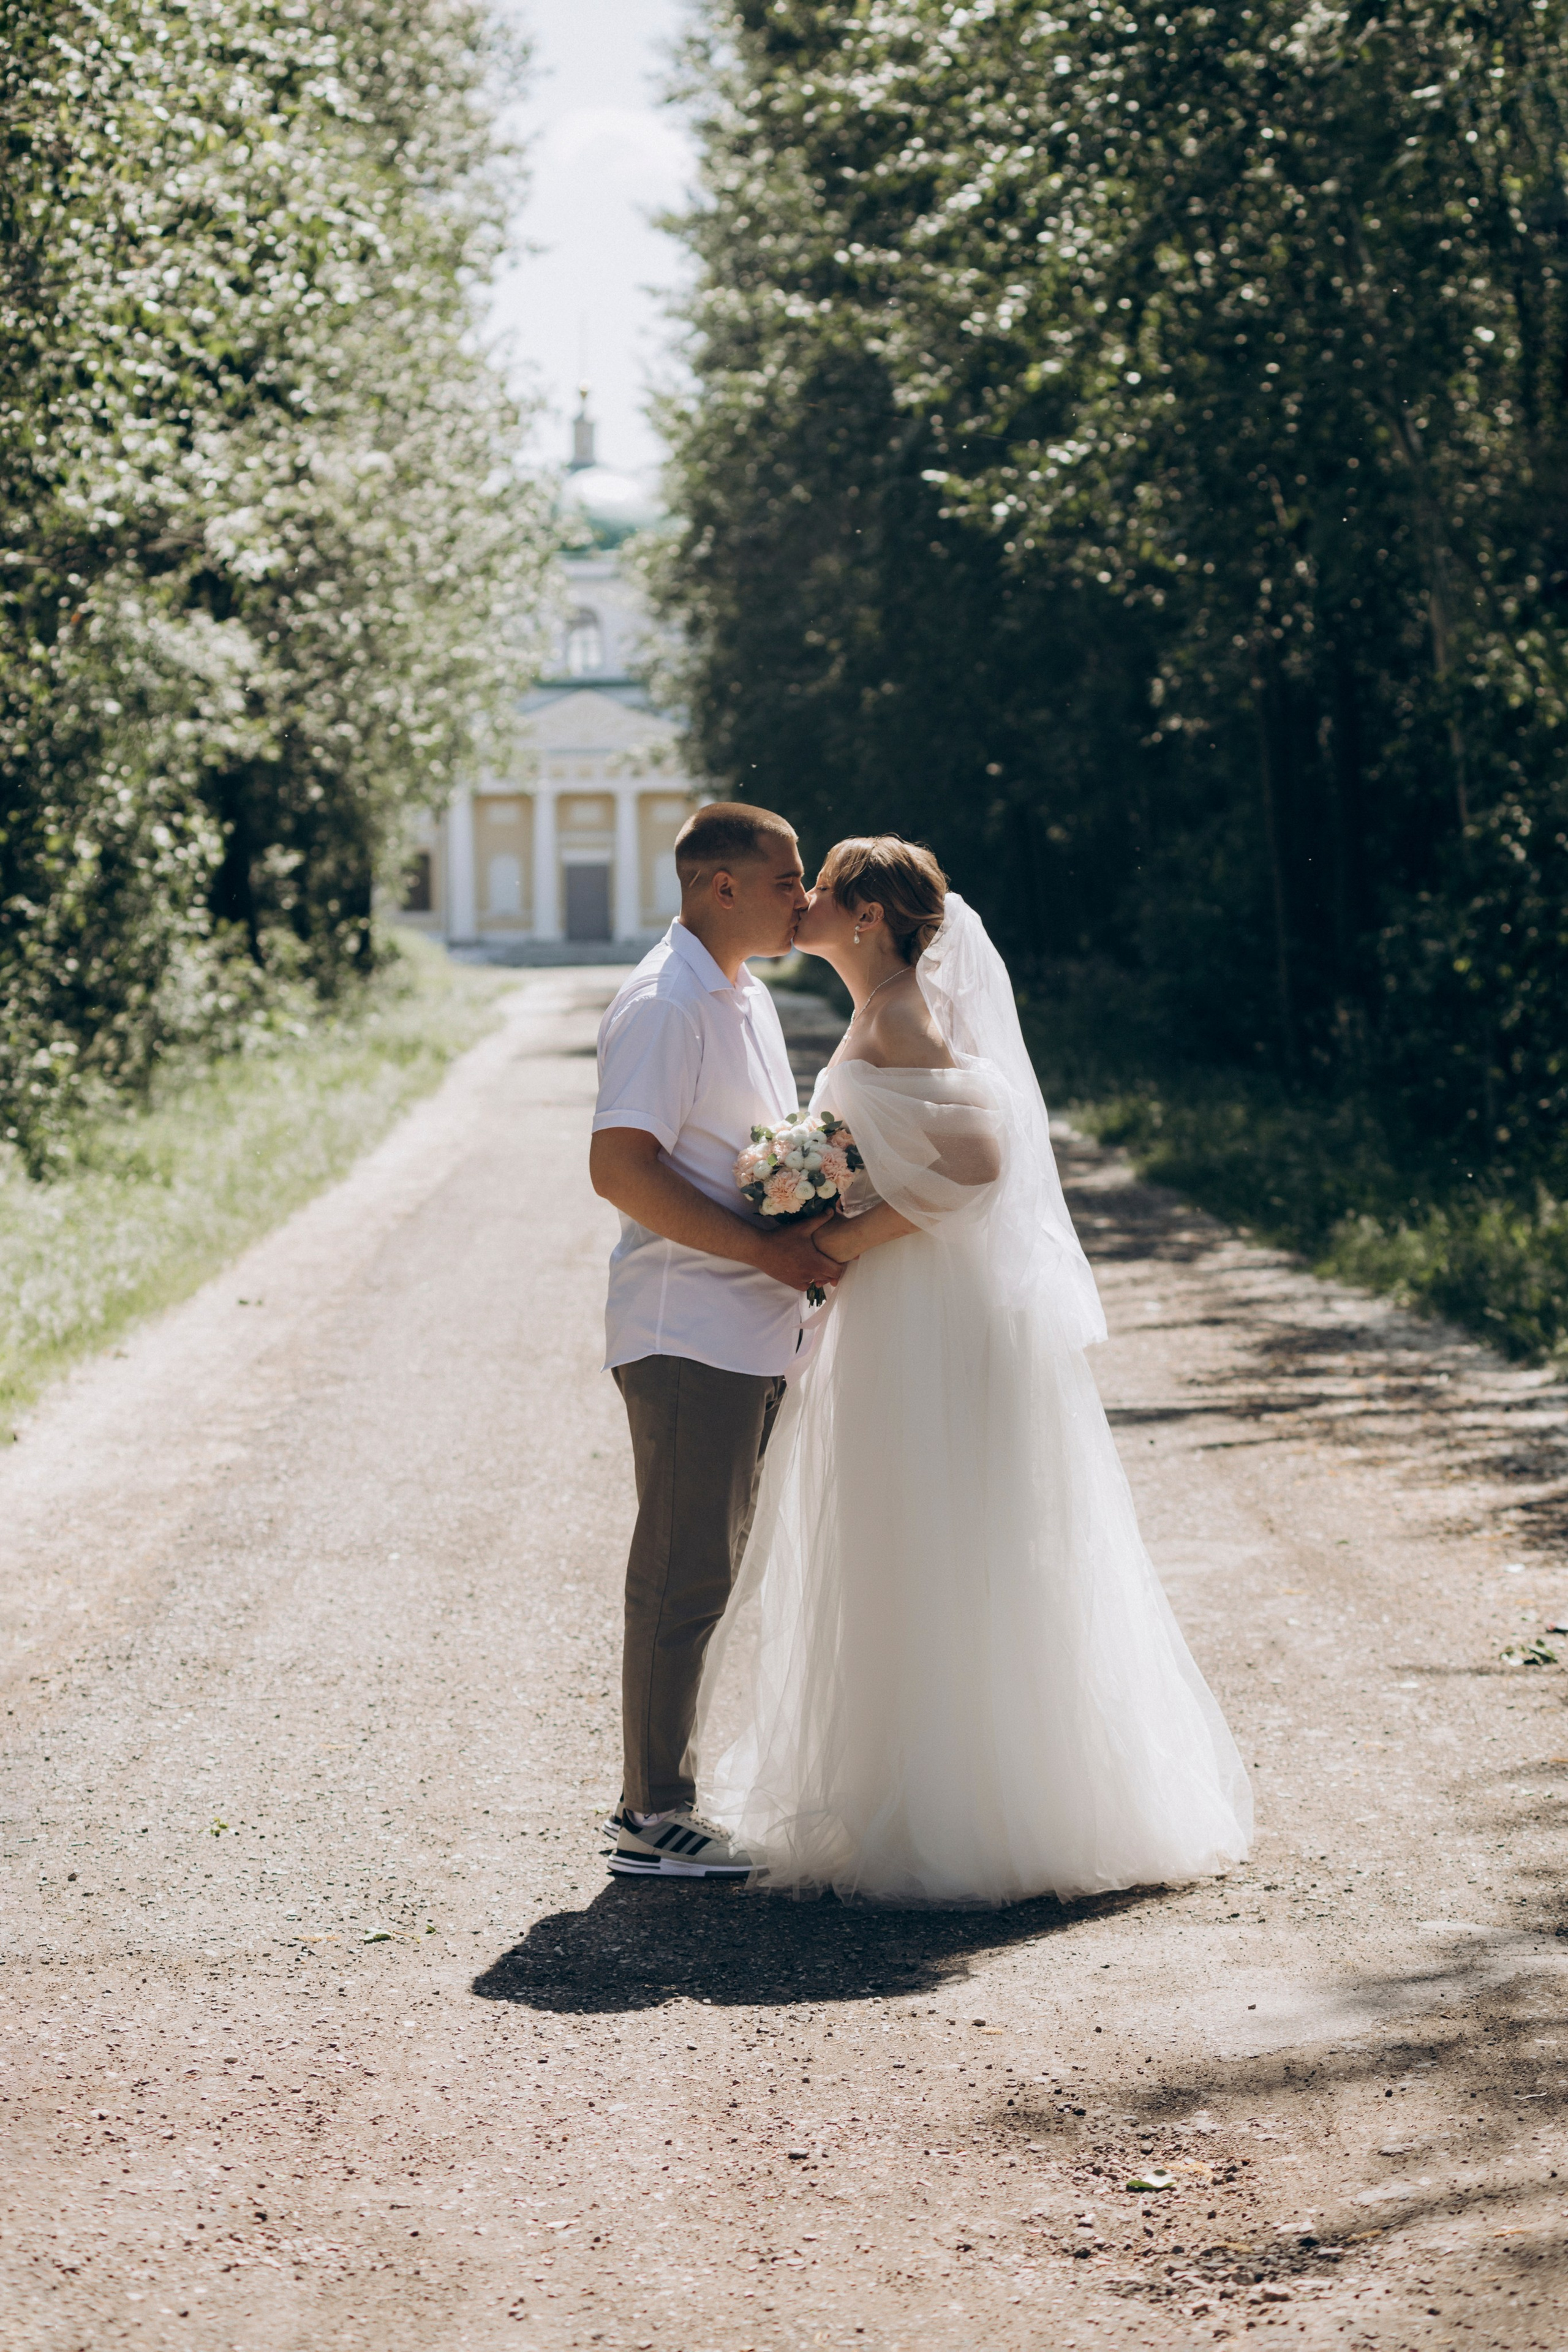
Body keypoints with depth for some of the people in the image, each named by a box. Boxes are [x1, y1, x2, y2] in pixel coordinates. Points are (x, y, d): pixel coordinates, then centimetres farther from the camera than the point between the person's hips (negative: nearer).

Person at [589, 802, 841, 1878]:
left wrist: (816, 1225, 8)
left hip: (753, 1334, 10)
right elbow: (621, 1168, -22)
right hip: (689, 1335, -10)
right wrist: (770, 1251, -21)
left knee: (704, 1574, 14)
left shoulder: (748, 995, 16)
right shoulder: (665, 1005, -15)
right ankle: (652, 1821, 3)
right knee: (682, 1579, -4)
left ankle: (669, 1796, 23)